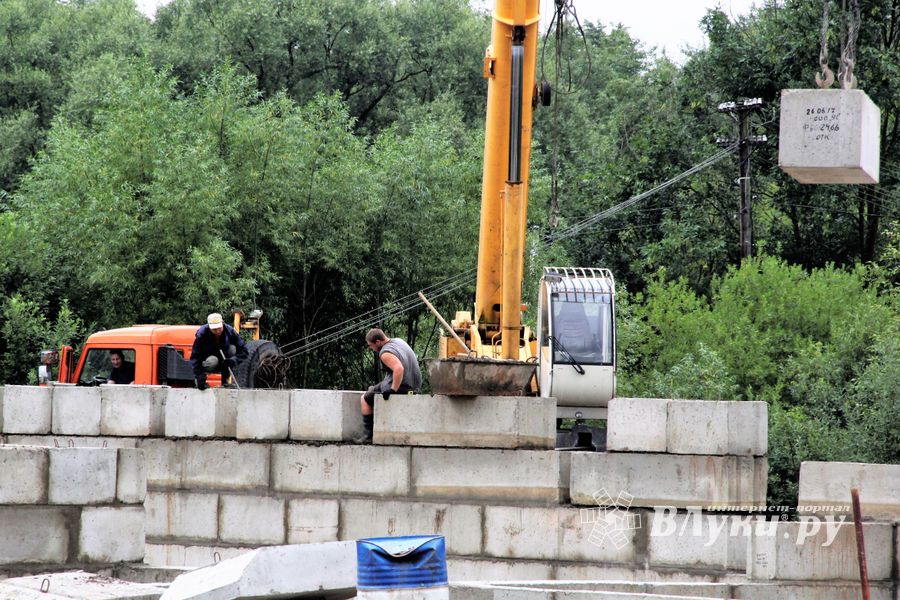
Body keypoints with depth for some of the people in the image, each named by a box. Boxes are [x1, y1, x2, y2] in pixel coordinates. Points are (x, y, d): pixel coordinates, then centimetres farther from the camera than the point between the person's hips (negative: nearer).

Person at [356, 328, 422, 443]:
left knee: (365, 399, 6)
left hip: (401, 388, -10)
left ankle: (368, 435, 3)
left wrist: (393, 390, -31)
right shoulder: (398, 341, 8)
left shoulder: (385, 353, -21)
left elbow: (399, 368, -37)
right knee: (372, 389, 30)